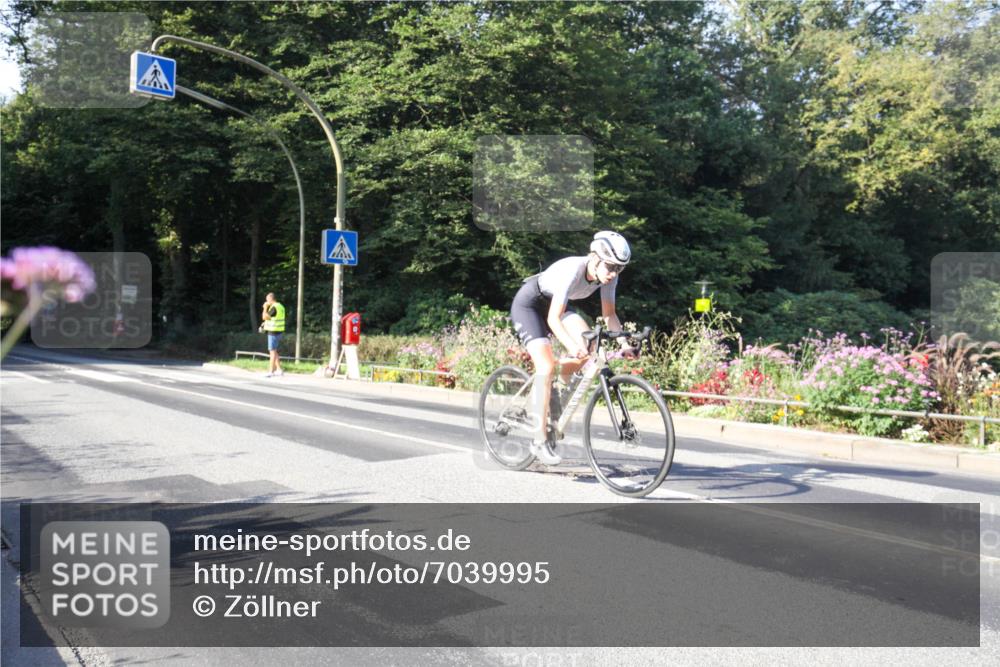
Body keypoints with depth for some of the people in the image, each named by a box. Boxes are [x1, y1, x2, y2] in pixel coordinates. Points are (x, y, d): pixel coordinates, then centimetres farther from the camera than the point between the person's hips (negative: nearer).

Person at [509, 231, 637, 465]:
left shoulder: (608, 276, -16)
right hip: (528, 304, -6)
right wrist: (573, 347, -52)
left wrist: (624, 343, -21)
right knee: (547, 367, -20)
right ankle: (539, 440, -11)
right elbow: (553, 319, -38)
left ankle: (545, 389, 4)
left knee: (587, 344, -20)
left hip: (553, 303, 7)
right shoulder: (572, 270, -35)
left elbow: (609, 314, -8)